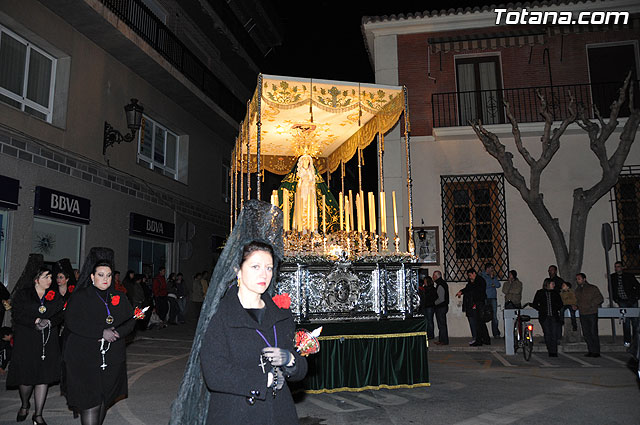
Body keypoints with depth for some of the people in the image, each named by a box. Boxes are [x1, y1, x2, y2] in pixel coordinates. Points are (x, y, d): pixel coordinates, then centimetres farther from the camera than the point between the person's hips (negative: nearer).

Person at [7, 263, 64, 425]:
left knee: (44, 377, 1)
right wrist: (36, 321, -17)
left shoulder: (55, 295, 10)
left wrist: (49, 322, -16)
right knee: (25, 375, 1)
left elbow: (60, 315, 4)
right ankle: (24, 405, 32)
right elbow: (17, 315, -5)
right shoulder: (23, 293, 3)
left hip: (49, 342, 2)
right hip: (26, 340, -2)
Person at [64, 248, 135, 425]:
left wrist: (115, 333, -13)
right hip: (85, 359, -4)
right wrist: (102, 333, -19)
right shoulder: (80, 297, 1)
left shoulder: (119, 298, 11)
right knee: (90, 403, -8)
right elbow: (72, 322, -12)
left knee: (105, 400, 9)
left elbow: (130, 322, 7)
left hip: (112, 359, 4)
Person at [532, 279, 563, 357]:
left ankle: (554, 352, -2)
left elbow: (560, 303, 22)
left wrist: (557, 309, 6)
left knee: (554, 334, -6)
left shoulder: (555, 293, 13)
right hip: (544, 317, -1)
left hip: (554, 316, 1)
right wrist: (541, 309, -3)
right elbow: (534, 304, 8)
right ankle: (550, 351, 6)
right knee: (547, 334, -2)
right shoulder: (540, 293, 7)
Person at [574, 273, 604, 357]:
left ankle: (596, 351, 1)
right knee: (586, 333, 4)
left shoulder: (593, 288, 1)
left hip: (592, 313, -5)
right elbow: (576, 300, 24)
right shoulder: (577, 290, 17)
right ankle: (591, 351, 11)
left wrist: (591, 304, -13)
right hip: (582, 314, 5)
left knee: (593, 332, -6)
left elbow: (600, 298, -4)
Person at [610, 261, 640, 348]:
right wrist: (615, 299, 5)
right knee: (626, 321, -4)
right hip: (622, 302, 1)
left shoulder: (629, 276, 1)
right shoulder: (612, 277, 7)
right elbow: (611, 289, 13)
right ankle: (627, 341, -1)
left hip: (632, 301, -1)